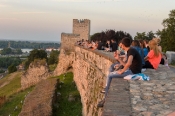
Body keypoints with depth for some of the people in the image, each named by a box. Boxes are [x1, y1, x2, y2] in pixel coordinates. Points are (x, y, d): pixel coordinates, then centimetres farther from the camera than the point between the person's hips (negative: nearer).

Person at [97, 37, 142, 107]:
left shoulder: (131, 51, -16)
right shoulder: (129, 51, 14)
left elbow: (129, 63, -34)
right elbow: (126, 65, 18)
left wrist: (122, 71, -21)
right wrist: (118, 59, 16)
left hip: (133, 72, -10)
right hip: (131, 70, 10)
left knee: (109, 75, -6)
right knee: (111, 74, 20)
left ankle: (105, 99, 0)